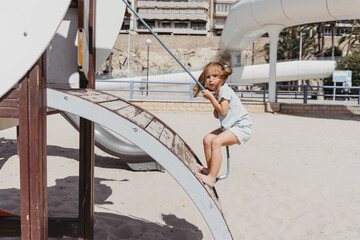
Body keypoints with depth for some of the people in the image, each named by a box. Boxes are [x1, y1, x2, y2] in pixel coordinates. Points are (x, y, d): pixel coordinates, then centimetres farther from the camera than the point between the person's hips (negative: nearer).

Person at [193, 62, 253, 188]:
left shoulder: (225, 90, -13)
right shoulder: (217, 92, 17)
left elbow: (223, 111, -21)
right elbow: (220, 112, 26)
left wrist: (210, 97, -14)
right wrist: (216, 112, 2)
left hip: (242, 126, -10)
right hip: (229, 126, 10)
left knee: (216, 142, -27)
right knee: (207, 139, 4)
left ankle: (211, 178, -27)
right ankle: (210, 169, 15)